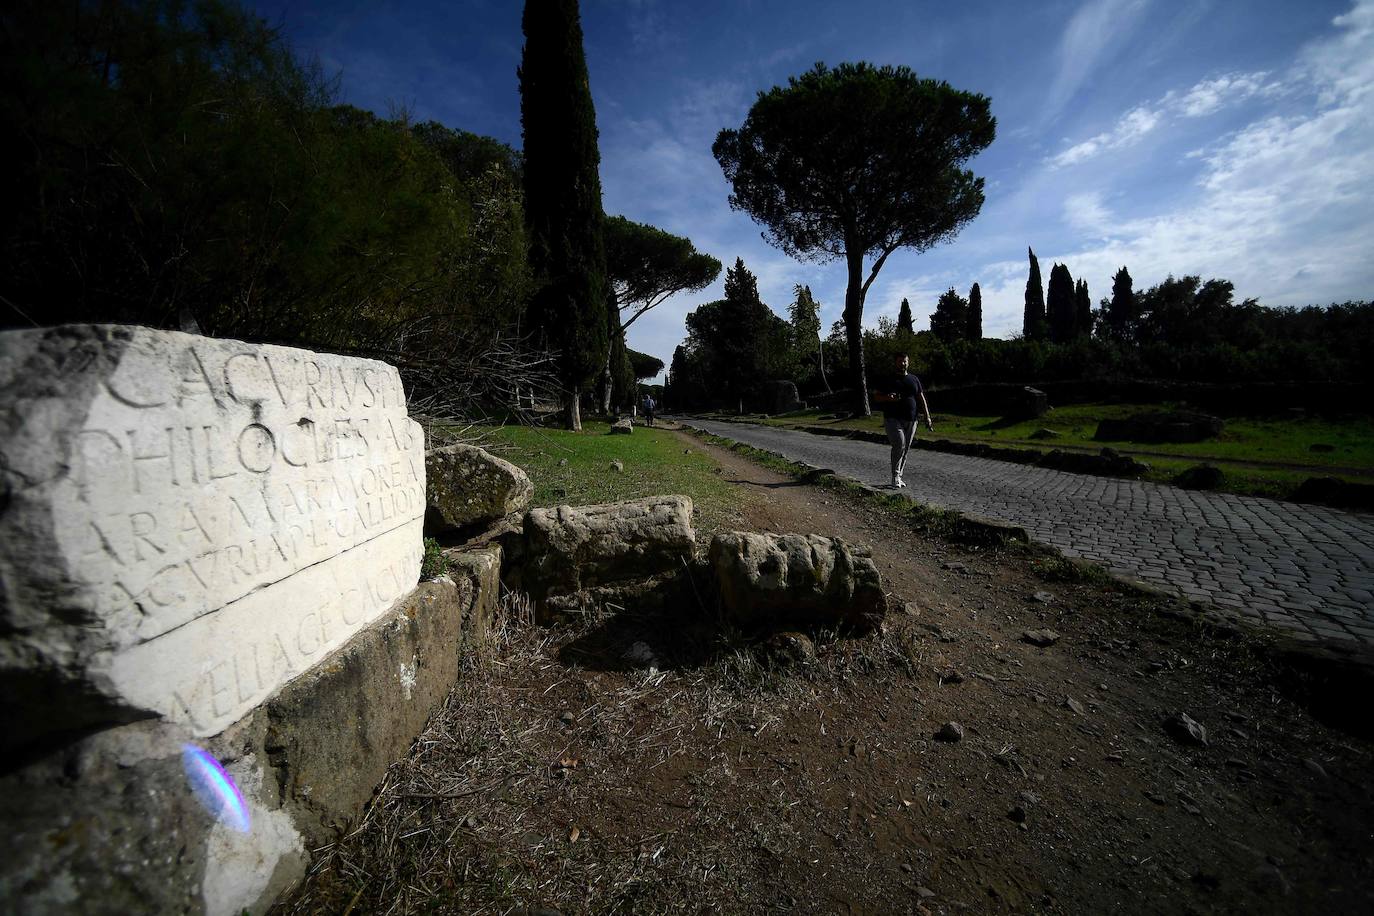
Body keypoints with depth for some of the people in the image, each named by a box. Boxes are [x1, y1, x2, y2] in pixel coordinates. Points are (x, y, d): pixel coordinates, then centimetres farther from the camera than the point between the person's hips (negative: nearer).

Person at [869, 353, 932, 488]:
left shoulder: (914, 379, 15)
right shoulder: (887, 380, 4)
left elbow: (922, 399, 15)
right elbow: (875, 396, 2)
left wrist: (927, 418, 7)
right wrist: (887, 398, -19)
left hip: (910, 421, 4)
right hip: (893, 419, -4)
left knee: (905, 449, 6)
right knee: (899, 445, -20)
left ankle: (898, 477, 17)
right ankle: (895, 476, -10)